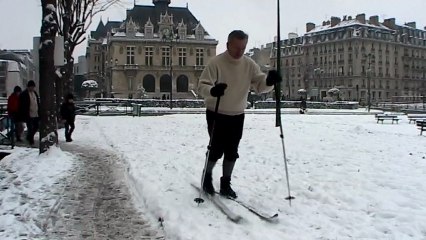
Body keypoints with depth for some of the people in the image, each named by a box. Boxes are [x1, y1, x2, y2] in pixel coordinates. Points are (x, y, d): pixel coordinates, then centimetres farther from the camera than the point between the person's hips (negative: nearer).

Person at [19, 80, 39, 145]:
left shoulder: (35, 93, 12)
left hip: (36, 114, 7)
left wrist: (39, 111, 13)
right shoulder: (24, 94, -10)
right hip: (29, 115, -7)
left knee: (36, 127, 12)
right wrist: (24, 115, -15)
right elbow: (22, 106, -11)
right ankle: (30, 140, 14)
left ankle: (30, 137, 33)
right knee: (30, 128, 0)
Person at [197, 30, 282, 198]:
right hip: (216, 114, -4)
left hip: (237, 115, 4)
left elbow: (259, 86, -7)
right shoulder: (216, 62, -17)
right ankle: (207, 177, 25)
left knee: (232, 152, 9)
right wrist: (212, 90, -45)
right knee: (217, 150, -1)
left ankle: (225, 184, 25)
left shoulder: (249, 64, -4)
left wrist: (269, 81, -31)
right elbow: (202, 86, -22)